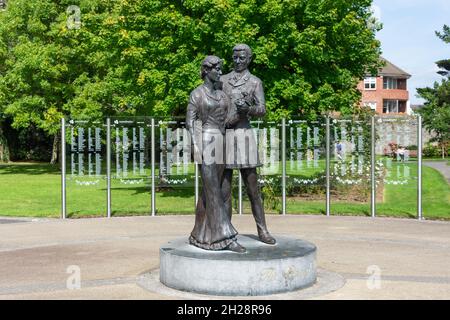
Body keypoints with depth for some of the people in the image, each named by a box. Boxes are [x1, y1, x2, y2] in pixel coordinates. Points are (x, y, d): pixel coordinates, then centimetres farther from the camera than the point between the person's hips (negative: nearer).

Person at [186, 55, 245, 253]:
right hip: (205, 143, -7)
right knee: (214, 192, -10)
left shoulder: (223, 93, 15)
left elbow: (227, 120, 9)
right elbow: (190, 122, -6)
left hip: (221, 144, 7)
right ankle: (225, 238, -13)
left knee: (210, 191, 9)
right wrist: (196, 147, -16)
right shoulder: (196, 94, -2)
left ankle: (200, 235, 17)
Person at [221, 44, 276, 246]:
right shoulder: (222, 80, 13)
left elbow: (262, 110, -2)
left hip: (243, 134, -2)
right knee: (224, 187, 3)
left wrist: (247, 108, -22)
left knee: (252, 187, 1)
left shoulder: (255, 82, 6)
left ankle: (262, 231, 7)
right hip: (222, 136, 2)